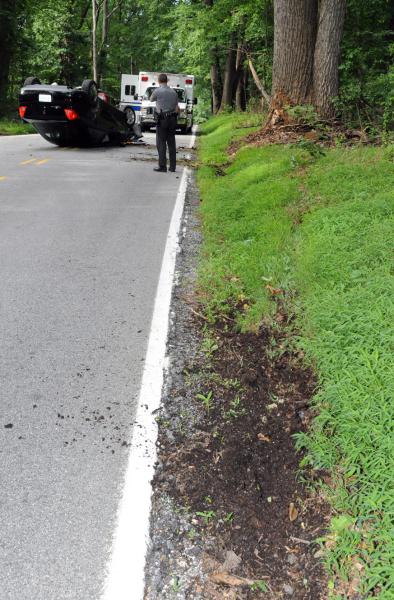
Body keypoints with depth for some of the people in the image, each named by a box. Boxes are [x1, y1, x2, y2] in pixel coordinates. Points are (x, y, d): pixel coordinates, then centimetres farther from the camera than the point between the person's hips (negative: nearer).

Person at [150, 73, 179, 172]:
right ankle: (172, 166, 10)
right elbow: (177, 108, 9)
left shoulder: (158, 91, -8)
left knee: (161, 143, -3)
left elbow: (151, 100, 12)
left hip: (162, 119, -5)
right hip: (172, 119, 5)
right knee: (171, 143, 9)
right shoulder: (173, 92, 8)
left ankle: (162, 166, -6)